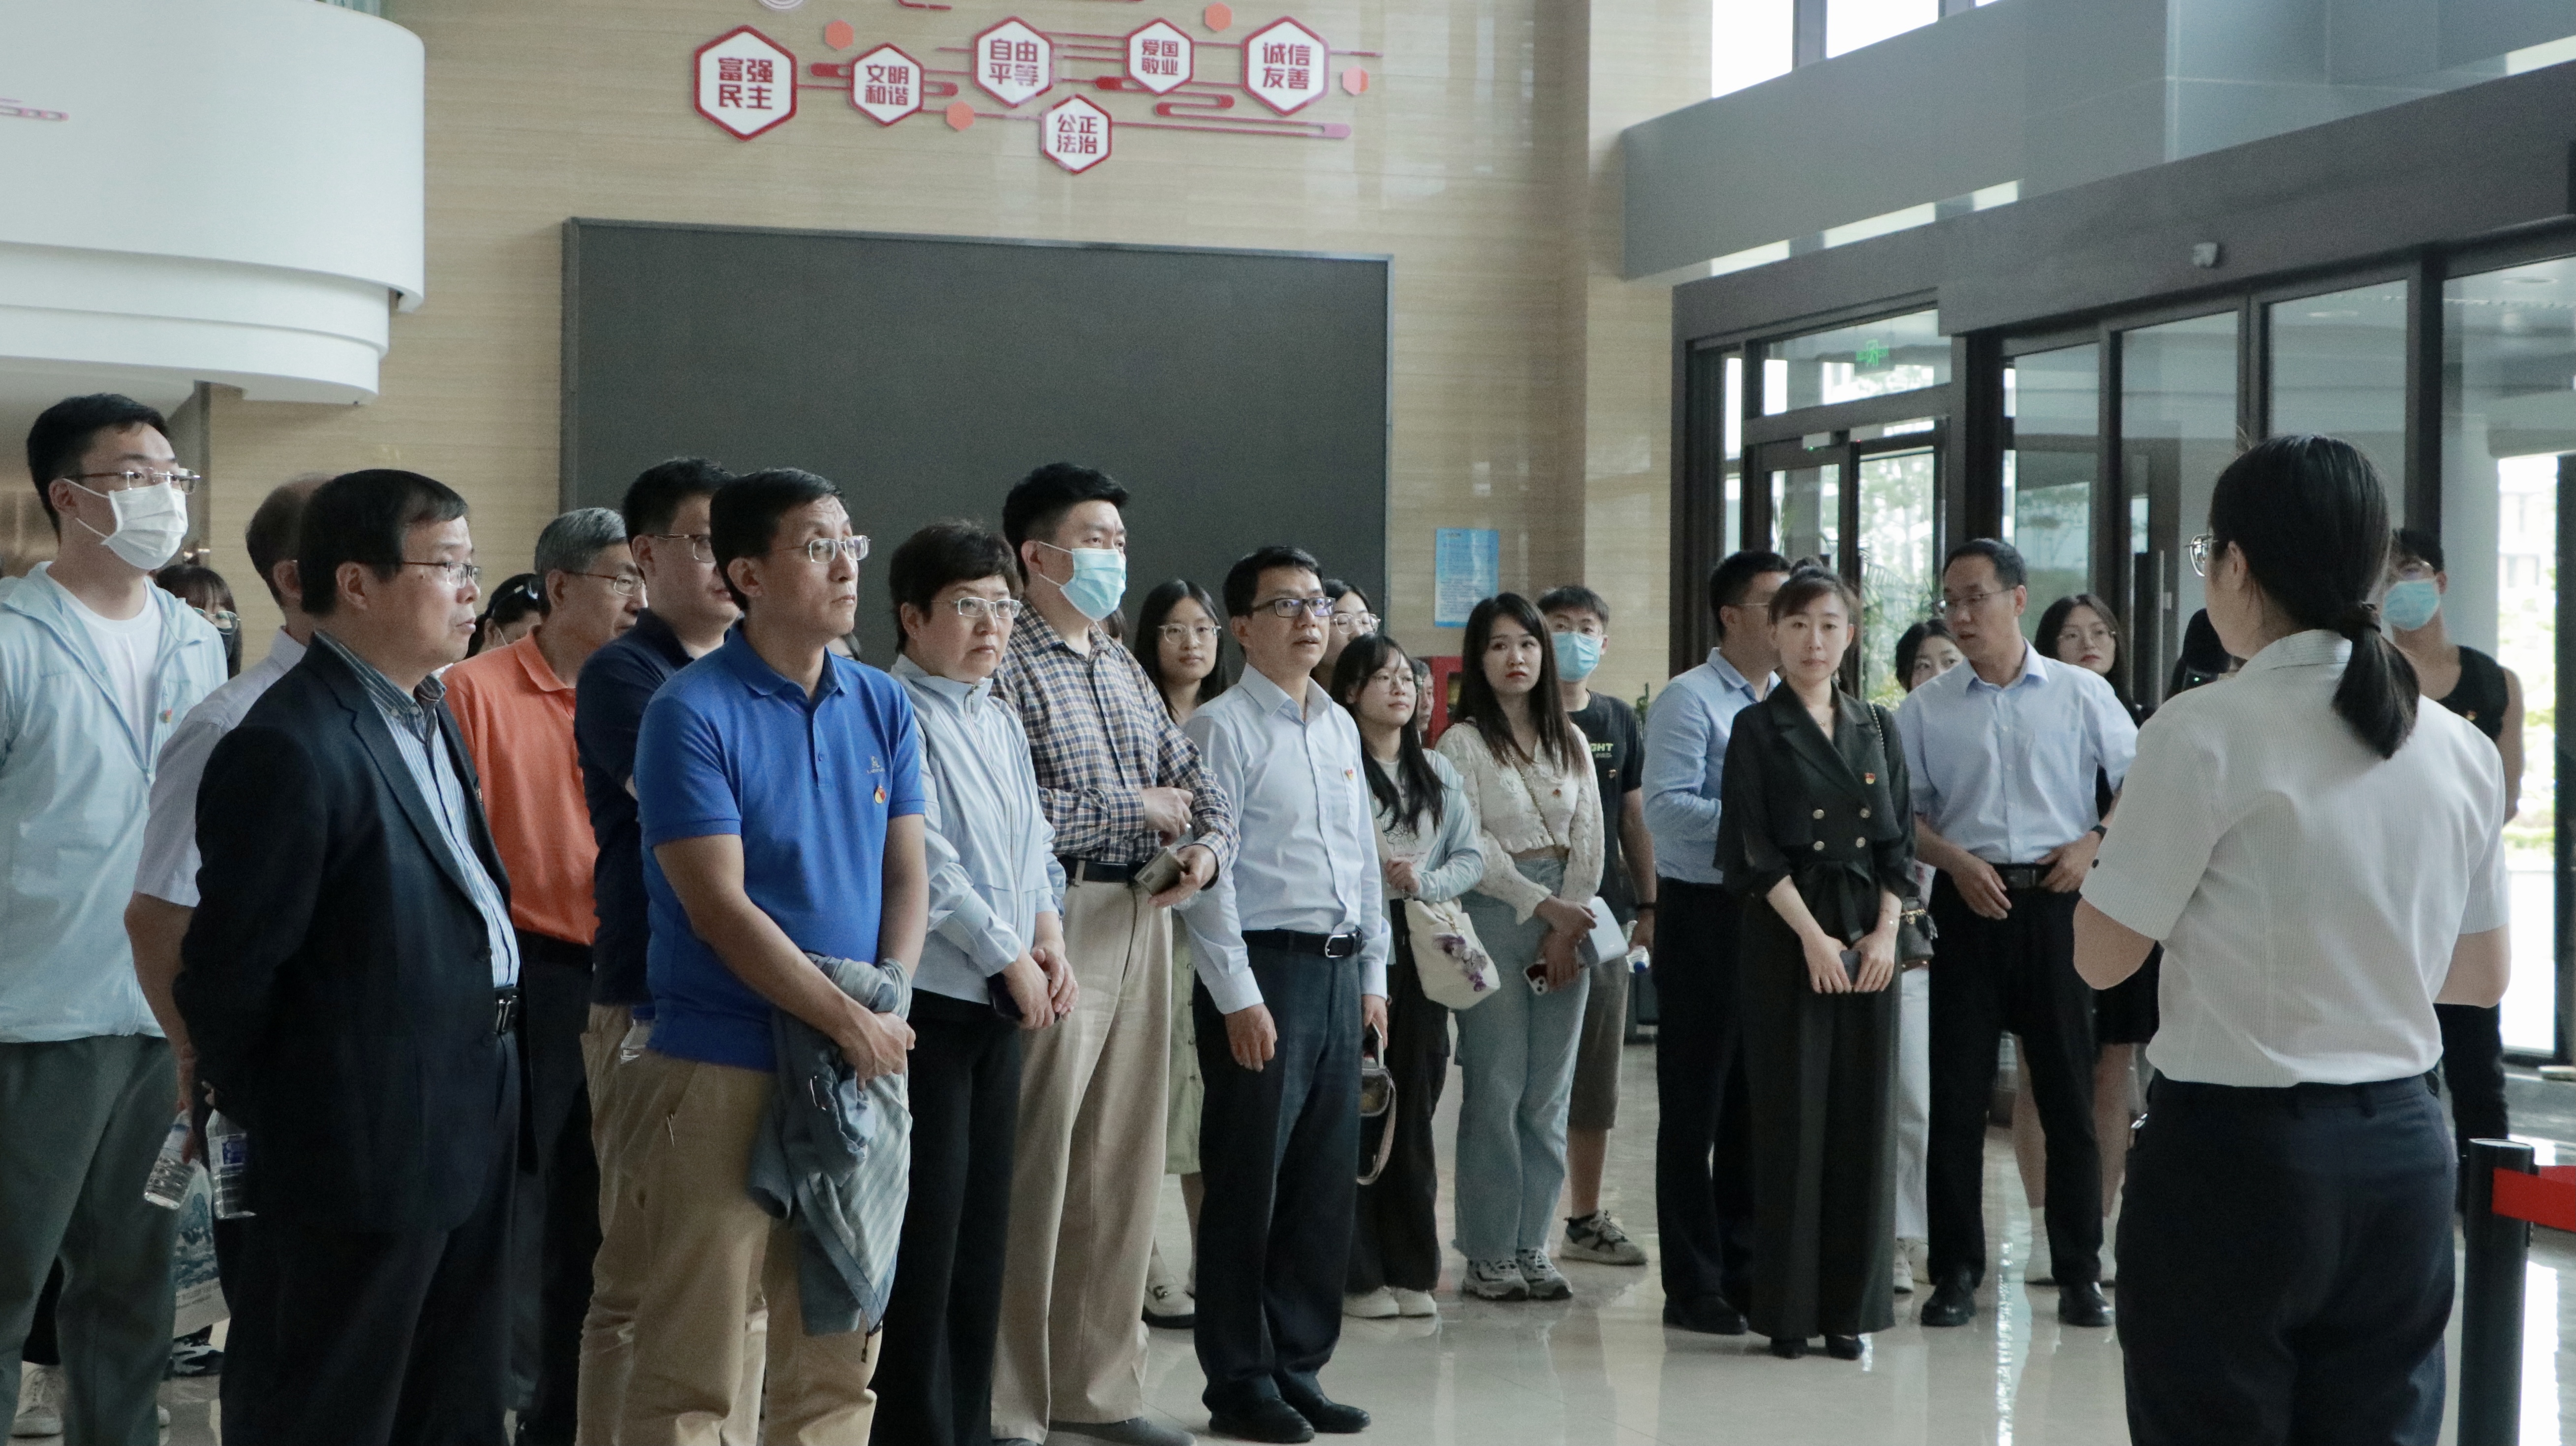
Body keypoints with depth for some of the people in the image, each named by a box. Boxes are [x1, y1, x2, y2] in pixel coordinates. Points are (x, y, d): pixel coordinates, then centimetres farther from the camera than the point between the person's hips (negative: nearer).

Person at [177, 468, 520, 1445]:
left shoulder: (428, 714, 11)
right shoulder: (289, 748, -20)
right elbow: (227, 969, -17)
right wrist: (258, 1108, -4)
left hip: (471, 1129, 9)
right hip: (364, 1143, -9)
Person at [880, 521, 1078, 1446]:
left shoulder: (1001, 724, 16)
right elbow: (926, 863, -17)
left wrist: (1049, 934, 3)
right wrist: (1009, 956, -12)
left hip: (1001, 1004, 9)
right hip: (929, 1001, -8)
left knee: (983, 1224, 12)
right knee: (926, 1224, -4)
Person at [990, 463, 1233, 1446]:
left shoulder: (1125, 668, 18)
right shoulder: (1007, 666, -8)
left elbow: (1200, 784, 19)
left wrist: (1208, 846, -3)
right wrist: (1137, 809, -10)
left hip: (1144, 921, 8)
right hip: (1060, 920, -8)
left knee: (1125, 1163, 11)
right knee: (1036, 1169, -4)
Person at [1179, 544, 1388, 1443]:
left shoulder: (1340, 727, 15)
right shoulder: (1222, 729, -8)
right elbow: (1208, 870, -13)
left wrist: (1373, 975, 15)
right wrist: (1238, 997, -16)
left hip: (1341, 968, 7)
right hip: (1264, 969, -7)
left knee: (1328, 1186, 11)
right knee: (1250, 1189, 0)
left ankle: (1298, 1369, 22)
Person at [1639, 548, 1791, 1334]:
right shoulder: (1690, 700, -8)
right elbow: (1667, 807, -19)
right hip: (1705, 914, -7)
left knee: (1757, 1103, 13)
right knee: (1696, 1106, 1)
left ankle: (1743, 1268, 23)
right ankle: (1693, 1285, 8)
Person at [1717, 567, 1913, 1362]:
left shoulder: (1877, 727, 12)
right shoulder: (1758, 729, 0)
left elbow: (1898, 842, 10)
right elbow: (1757, 850, -6)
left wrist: (1885, 932, -3)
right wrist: (1813, 936, -14)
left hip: (1869, 937, 4)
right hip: (1787, 935, -4)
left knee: (1864, 1111, 3)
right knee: (1792, 1115, -2)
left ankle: (1850, 1304, 11)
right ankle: (1787, 1306, 5)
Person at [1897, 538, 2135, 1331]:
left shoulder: (2081, 694, 3)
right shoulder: (1925, 708, 6)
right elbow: (1904, 814, 7)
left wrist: (2096, 844, -5)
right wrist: (1957, 862, -8)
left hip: (2055, 901, -1)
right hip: (1968, 904, 1)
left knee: (2069, 1090, 2)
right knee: (1956, 1093, 1)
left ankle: (2080, 1273, 11)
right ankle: (1955, 1271, 10)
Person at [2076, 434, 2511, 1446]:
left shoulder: (2205, 733, -13)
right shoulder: (2461, 748, 4)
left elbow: (2103, 956, -8)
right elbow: (2483, 977, 13)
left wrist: (2129, 837, 8)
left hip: (2234, 1147, -5)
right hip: (2402, 1151, 5)